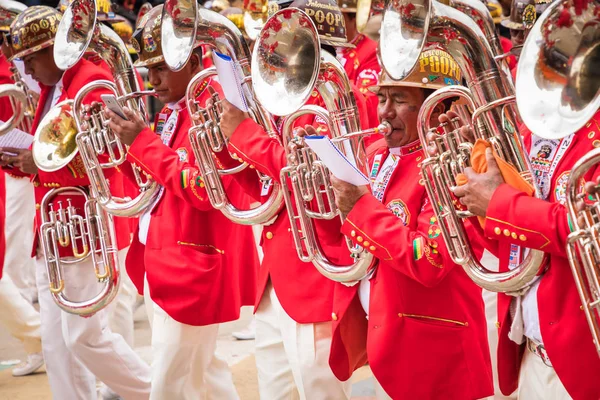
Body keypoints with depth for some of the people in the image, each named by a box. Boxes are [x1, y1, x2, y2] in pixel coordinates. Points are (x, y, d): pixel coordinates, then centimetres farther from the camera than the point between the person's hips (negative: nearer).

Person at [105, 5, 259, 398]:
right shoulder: (170, 109, 11)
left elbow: (204, 190, -24)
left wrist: (143, 141, -22)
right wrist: (127, 141, 0)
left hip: (192, 268, -9)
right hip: (160, 260, 9)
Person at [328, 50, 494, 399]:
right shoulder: (378, 154, 8)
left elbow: (430, 262, -26)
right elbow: (359, 238, 15)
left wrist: (361, 206, -23)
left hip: (428, 345, -7)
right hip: (377, 330, 7)